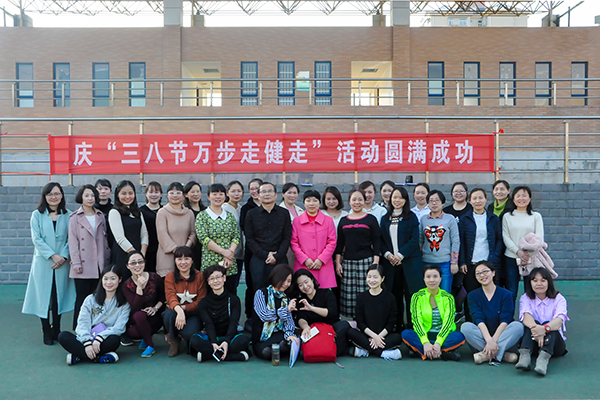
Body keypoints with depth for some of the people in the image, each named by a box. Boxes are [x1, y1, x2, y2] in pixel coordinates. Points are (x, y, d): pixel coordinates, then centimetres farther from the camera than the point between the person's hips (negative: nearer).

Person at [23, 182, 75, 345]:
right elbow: (36, 238, -4)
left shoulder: (68, 215, 6)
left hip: (62, 262, 1)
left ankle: (56, 329, 19)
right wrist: (53, 255, -12)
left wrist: (63, 256, -11)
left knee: (59, 295, 6)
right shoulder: (37, 215, 3)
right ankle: (46, 332, 10)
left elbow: (71, 239, 2)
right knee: (44, 295, 1)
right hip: (43, 262, -1)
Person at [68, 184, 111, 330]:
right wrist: (76, 263, -9)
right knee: (82, 298, -2)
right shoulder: (75, 218, 2)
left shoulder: (100, 216, 13)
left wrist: (106, 260, 9)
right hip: (83, 265, -3)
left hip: (99, 265, 4)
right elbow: (73, 241, -3)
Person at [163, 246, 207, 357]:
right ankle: (173, 341, -4)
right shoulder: (170, 277, -1)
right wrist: (178, 310, -40)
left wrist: (184, 308, -23)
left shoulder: (199, 276, -4)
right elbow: (171, 298, -17)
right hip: (176, 312, 1)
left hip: (193, 314, -1)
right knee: (169, 315, -34)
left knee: (190, 333, -32)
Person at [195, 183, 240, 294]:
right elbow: (203, 238, -10)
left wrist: (231, 252, -11)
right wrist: (224, 251, -14)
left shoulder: (230, 216, 13)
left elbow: (236, 237, 7)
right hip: (210, 263, -4)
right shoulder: (202, 216, 1)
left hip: (230, 265, 4)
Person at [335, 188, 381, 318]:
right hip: (348, 262, 3)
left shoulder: (371, 219, 6)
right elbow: (339, 243, 15)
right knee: (348, 295, 0)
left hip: (366, 261, -3)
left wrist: (375, 262, -6)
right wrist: (337, 262, 7)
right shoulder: (343, 221, 14)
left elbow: (376, 242, 2)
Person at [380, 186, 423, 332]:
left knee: (410, 295, -3)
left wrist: (401, 255, -13)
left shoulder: (411, 217, 4)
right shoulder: (385, 219, 14)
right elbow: (381, 241, 11)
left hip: (409, 262, -3)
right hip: (390, 263, 3)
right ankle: (396, 327, 14)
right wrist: (387, 254, -6)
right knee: (395, 296, 5)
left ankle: (412, 326, 6)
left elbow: (414, 239, -5)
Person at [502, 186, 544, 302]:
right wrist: (518, 251, -15)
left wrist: (528, 255, -14)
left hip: (531, 259, 0)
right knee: (510, 293, 2)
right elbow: (505, 237, 0)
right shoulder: (507, 216, 8)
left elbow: (539, 239, 0)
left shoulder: (536, 216, 7)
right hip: (511, 258, 0)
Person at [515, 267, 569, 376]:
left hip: (555, 345, -1)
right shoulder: (525, 298, 4)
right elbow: (526, 316, -18)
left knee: (549, 324, -29)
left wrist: (544, 328, -43)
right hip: (533, 344, 1)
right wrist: (535, 328, -42)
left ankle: (544, 358, -51)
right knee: (531, 323, -27)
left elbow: (560, 320, -20)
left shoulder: (559, 299, 1)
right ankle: (524, 355, -48)